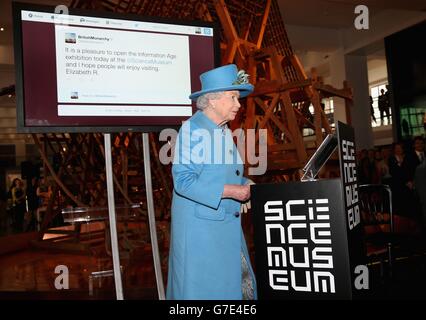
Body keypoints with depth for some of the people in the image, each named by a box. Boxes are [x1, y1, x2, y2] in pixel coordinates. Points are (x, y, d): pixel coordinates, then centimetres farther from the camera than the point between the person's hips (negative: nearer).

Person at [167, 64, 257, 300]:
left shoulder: (225, 131, 12)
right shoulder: (192, 129, -13)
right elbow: (183, 181, -22)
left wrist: (251, 189, 3)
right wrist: (228, 191, -21)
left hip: (228, 224, 8)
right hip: (200, 225, -8)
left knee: (242, 285, 13)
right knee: (204, 289, 4)